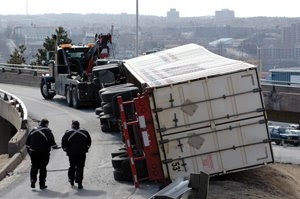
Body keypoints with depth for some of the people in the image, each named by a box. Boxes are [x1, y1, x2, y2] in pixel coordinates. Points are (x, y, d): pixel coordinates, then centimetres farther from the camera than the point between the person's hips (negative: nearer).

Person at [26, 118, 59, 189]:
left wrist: (29, 150, 19)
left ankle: (33, 180, -5)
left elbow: (27, 142, 12)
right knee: (43, 168, 4)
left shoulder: (33, 130, 10)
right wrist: (55, 146, 5)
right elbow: (52, 141, -12)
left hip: (33, 152, 3)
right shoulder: (47, 131, -6)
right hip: (43, 153, -3)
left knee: (34, 167, 14)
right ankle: (42, 184, 6)